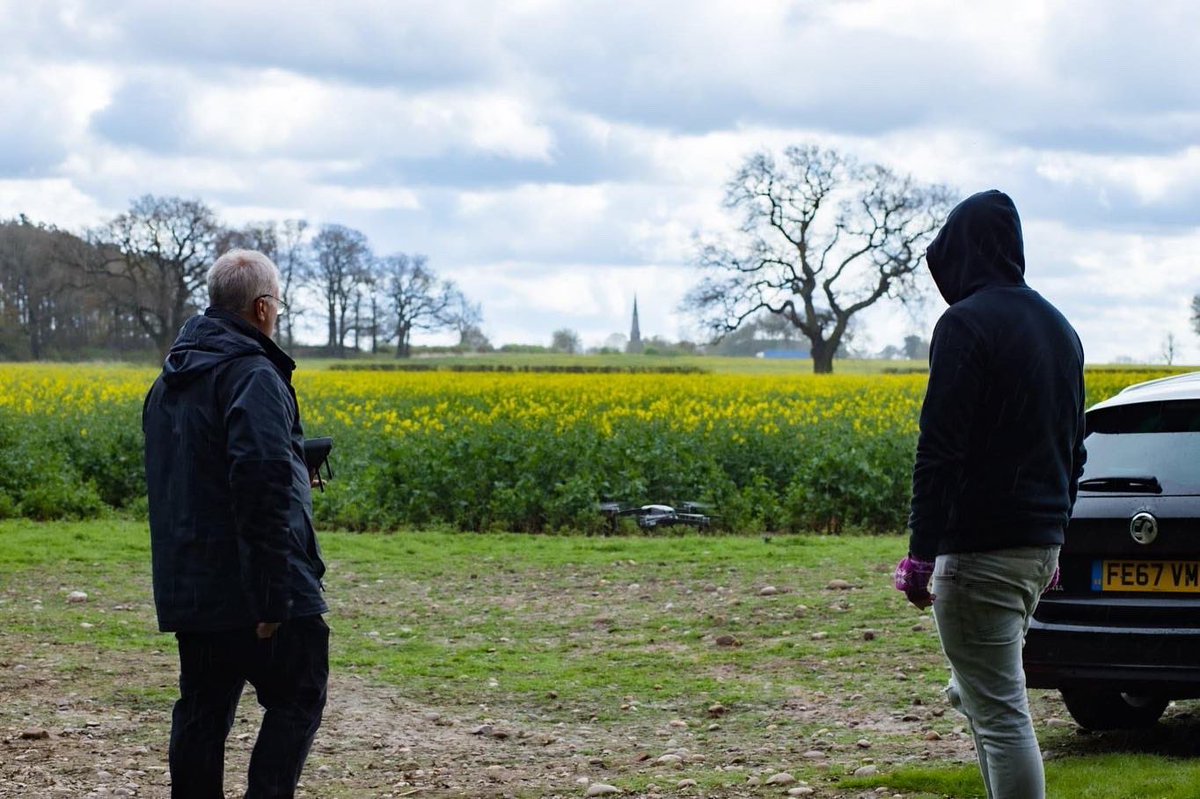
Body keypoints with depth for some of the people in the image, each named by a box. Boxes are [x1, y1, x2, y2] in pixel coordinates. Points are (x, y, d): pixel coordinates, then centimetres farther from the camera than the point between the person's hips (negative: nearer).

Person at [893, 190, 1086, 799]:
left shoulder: (966, 324, -12)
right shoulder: (1058, 328, 15)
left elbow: (941, 449, -18)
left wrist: (921, 553, -17)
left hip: (981, 550, -9)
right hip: (1041, 544, 9)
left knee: (1000, 712, -7)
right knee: (977, 692, 21)